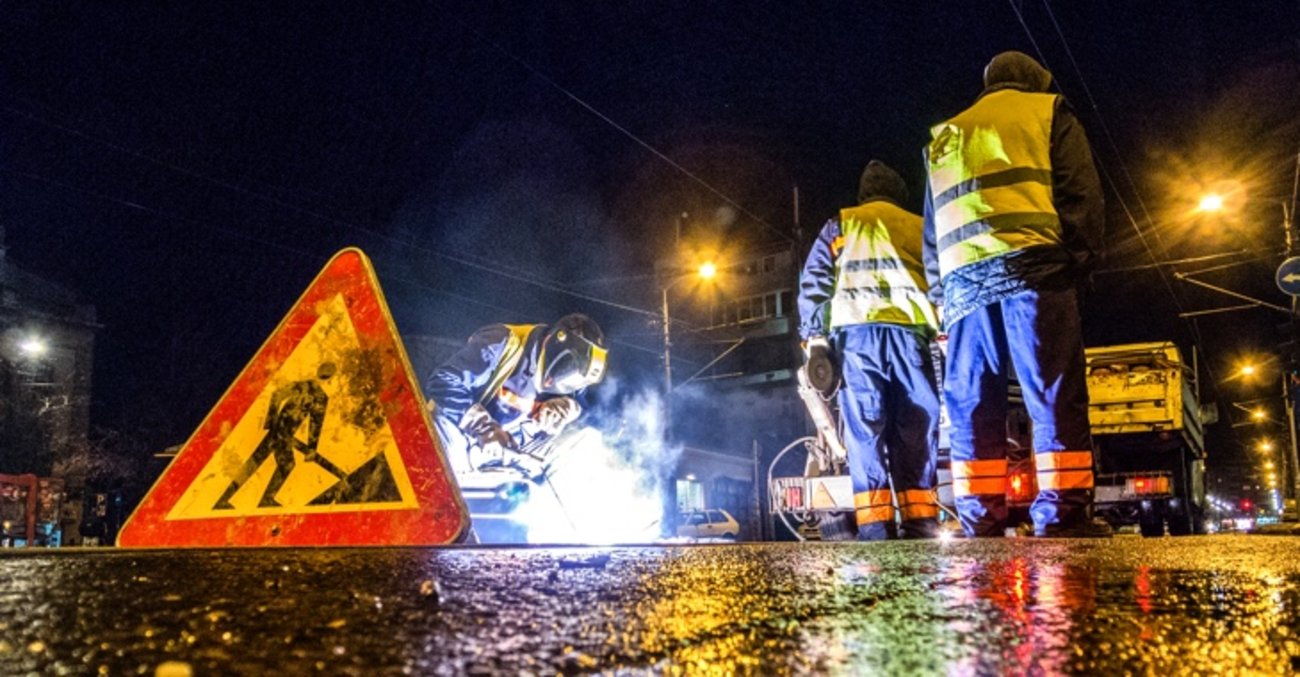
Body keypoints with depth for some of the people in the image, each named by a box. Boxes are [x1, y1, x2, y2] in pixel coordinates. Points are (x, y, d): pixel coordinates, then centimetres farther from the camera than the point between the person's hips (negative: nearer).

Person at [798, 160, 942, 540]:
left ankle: (875, 529, -11)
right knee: (917, 437, 3)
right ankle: (922, 527, -1)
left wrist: (813, 337, 4)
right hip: (910, 333, 1)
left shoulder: (840, 224, 18)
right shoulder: (920, 227, 23)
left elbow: (813, 283, 7)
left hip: (856, 333, -1)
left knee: (866, 434, -4)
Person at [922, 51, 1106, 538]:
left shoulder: (945, 136, 29)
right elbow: (1081, 193, 3)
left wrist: (939, 293, 21)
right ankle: (1062, 515, -10)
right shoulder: (1048, 111, 18)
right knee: (1056, 395, -5)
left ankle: (980, 520, -1)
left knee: (972, 404, 2)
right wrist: (1077, 259, 4)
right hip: (1031, 267, -3)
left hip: (961, 279, 4)